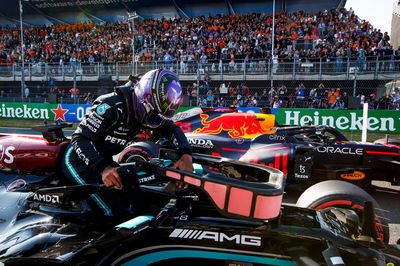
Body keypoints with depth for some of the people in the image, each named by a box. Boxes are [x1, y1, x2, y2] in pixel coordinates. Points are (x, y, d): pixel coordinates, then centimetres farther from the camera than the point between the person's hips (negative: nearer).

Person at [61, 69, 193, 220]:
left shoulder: (145, 112, -2)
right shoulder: (112, 106, -26)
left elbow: (173, 129, 0)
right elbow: (80, 138, -28)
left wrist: (185, 155, -20)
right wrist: (103, 168, -43)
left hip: (104, 160, 8)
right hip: (79, 160, -8)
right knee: (120, 213, -22)